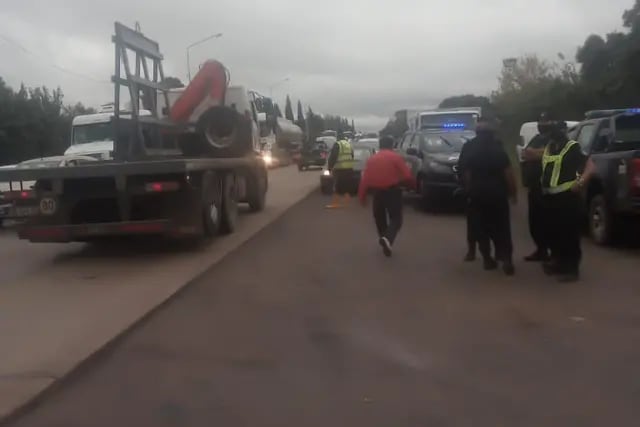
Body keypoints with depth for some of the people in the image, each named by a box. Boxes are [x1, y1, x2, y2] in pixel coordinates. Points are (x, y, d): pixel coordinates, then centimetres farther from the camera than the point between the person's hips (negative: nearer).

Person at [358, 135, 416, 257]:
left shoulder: (371, 159, 9)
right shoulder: (396, 157, -2)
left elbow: (364, 179, 5)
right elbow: (407, 175, -8)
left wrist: (362, 196, 9)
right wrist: (413, 185, 10)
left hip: (377, 192, 3)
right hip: (393, 191, -3)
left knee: (380, 219, 18)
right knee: (396, 219, 2)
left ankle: (383, 238, 22)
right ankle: (387, 239, -23)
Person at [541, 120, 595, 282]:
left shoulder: (573, 147, -7)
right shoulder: (548, 147, 14)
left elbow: (591, 166, -13)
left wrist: (580, 184, -20)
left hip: (567, 197, -7)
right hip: (549, 197, 7)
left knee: (569, 234, -4)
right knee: (552, 232, 14)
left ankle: (571, 268, 4)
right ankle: (557, 262, 29)